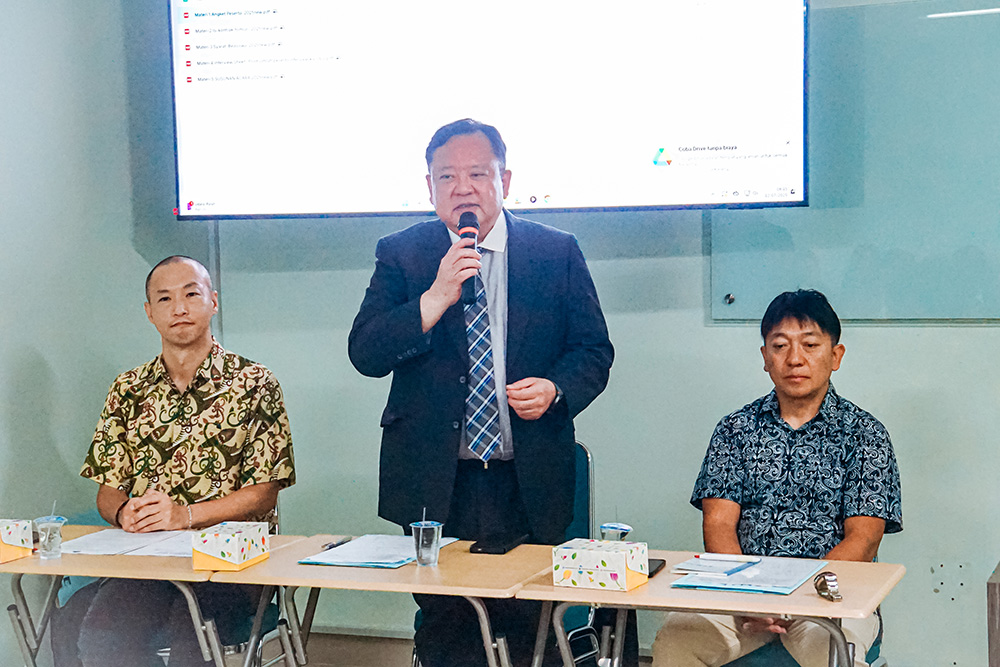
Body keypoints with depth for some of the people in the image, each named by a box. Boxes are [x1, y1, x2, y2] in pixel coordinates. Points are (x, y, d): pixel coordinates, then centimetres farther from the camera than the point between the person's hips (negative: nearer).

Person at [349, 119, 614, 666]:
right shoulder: (401, 255, 4)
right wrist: (436, 298, -17)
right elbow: (365, 354, -5)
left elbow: (593, 349, 9)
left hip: (528, 486, 0)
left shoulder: (557, 253, 5)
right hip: (433, 484, 0)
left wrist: (555, 390, -12)